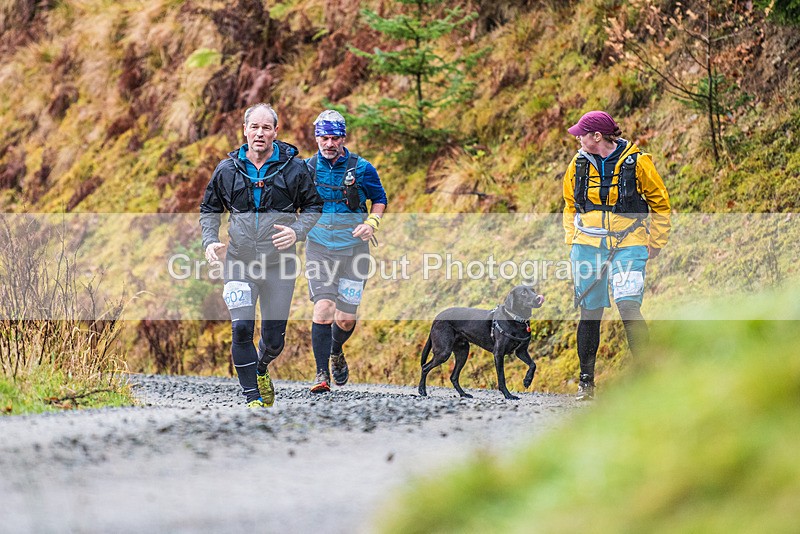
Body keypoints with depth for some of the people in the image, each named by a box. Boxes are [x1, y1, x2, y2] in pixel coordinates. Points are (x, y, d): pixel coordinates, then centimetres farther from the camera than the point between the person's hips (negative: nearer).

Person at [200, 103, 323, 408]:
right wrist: (210, 241, -1)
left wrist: (297, 232, -10)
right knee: (241, 329, -15)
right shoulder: (227, 170, 3)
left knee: (274, 337, 6)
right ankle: (252, 398, -6)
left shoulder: (294, 168, -1)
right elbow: (209, 210, 15)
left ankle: (261, 368, 41)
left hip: (280, 264, 0)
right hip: (239, 263, 0)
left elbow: (313, 207, 9)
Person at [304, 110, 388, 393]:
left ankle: (336, 352, 37)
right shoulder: (307, 168, 1)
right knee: (323, 309, -18)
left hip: (353, 249, 0)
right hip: (319, 249, 0)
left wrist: (372, 222, -11)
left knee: (345, 319, 3)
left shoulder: (361, 168, -5)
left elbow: (379, 199, 7)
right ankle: (322, 374, -13)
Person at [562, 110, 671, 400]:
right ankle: (586, 381, 15)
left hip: (628, 245, -4)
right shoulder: (579, 164, 5)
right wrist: (572, 239, 12)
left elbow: (660, 203, 4)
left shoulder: (637, 162, -7)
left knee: (628, 306, -19)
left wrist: (655, 243, 4)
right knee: (590, 311, 5)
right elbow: (570, 203, 20)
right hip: (587, 245, 4)